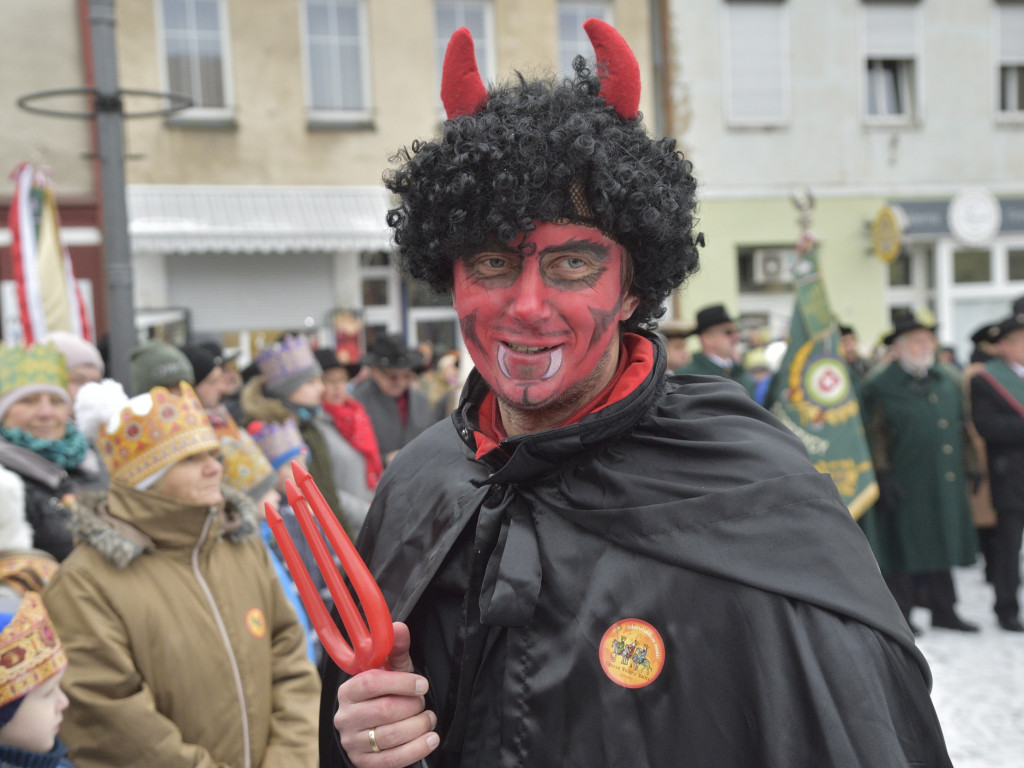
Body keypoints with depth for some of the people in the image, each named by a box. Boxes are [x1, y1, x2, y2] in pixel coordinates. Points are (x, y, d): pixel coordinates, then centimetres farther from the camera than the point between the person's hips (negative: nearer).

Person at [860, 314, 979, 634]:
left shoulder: (948, 381, 14)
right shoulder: (880, 386, -5)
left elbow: (963, 428, 17)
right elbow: (875, 435, -9)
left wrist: (971, 467, 12)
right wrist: (883, 475, -15)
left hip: (945, 484, 6)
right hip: (904, 484, -6)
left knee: (942, 544, 12)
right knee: (903, 548, 1)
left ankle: (943, 610, 23)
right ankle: (899, 615, 10)